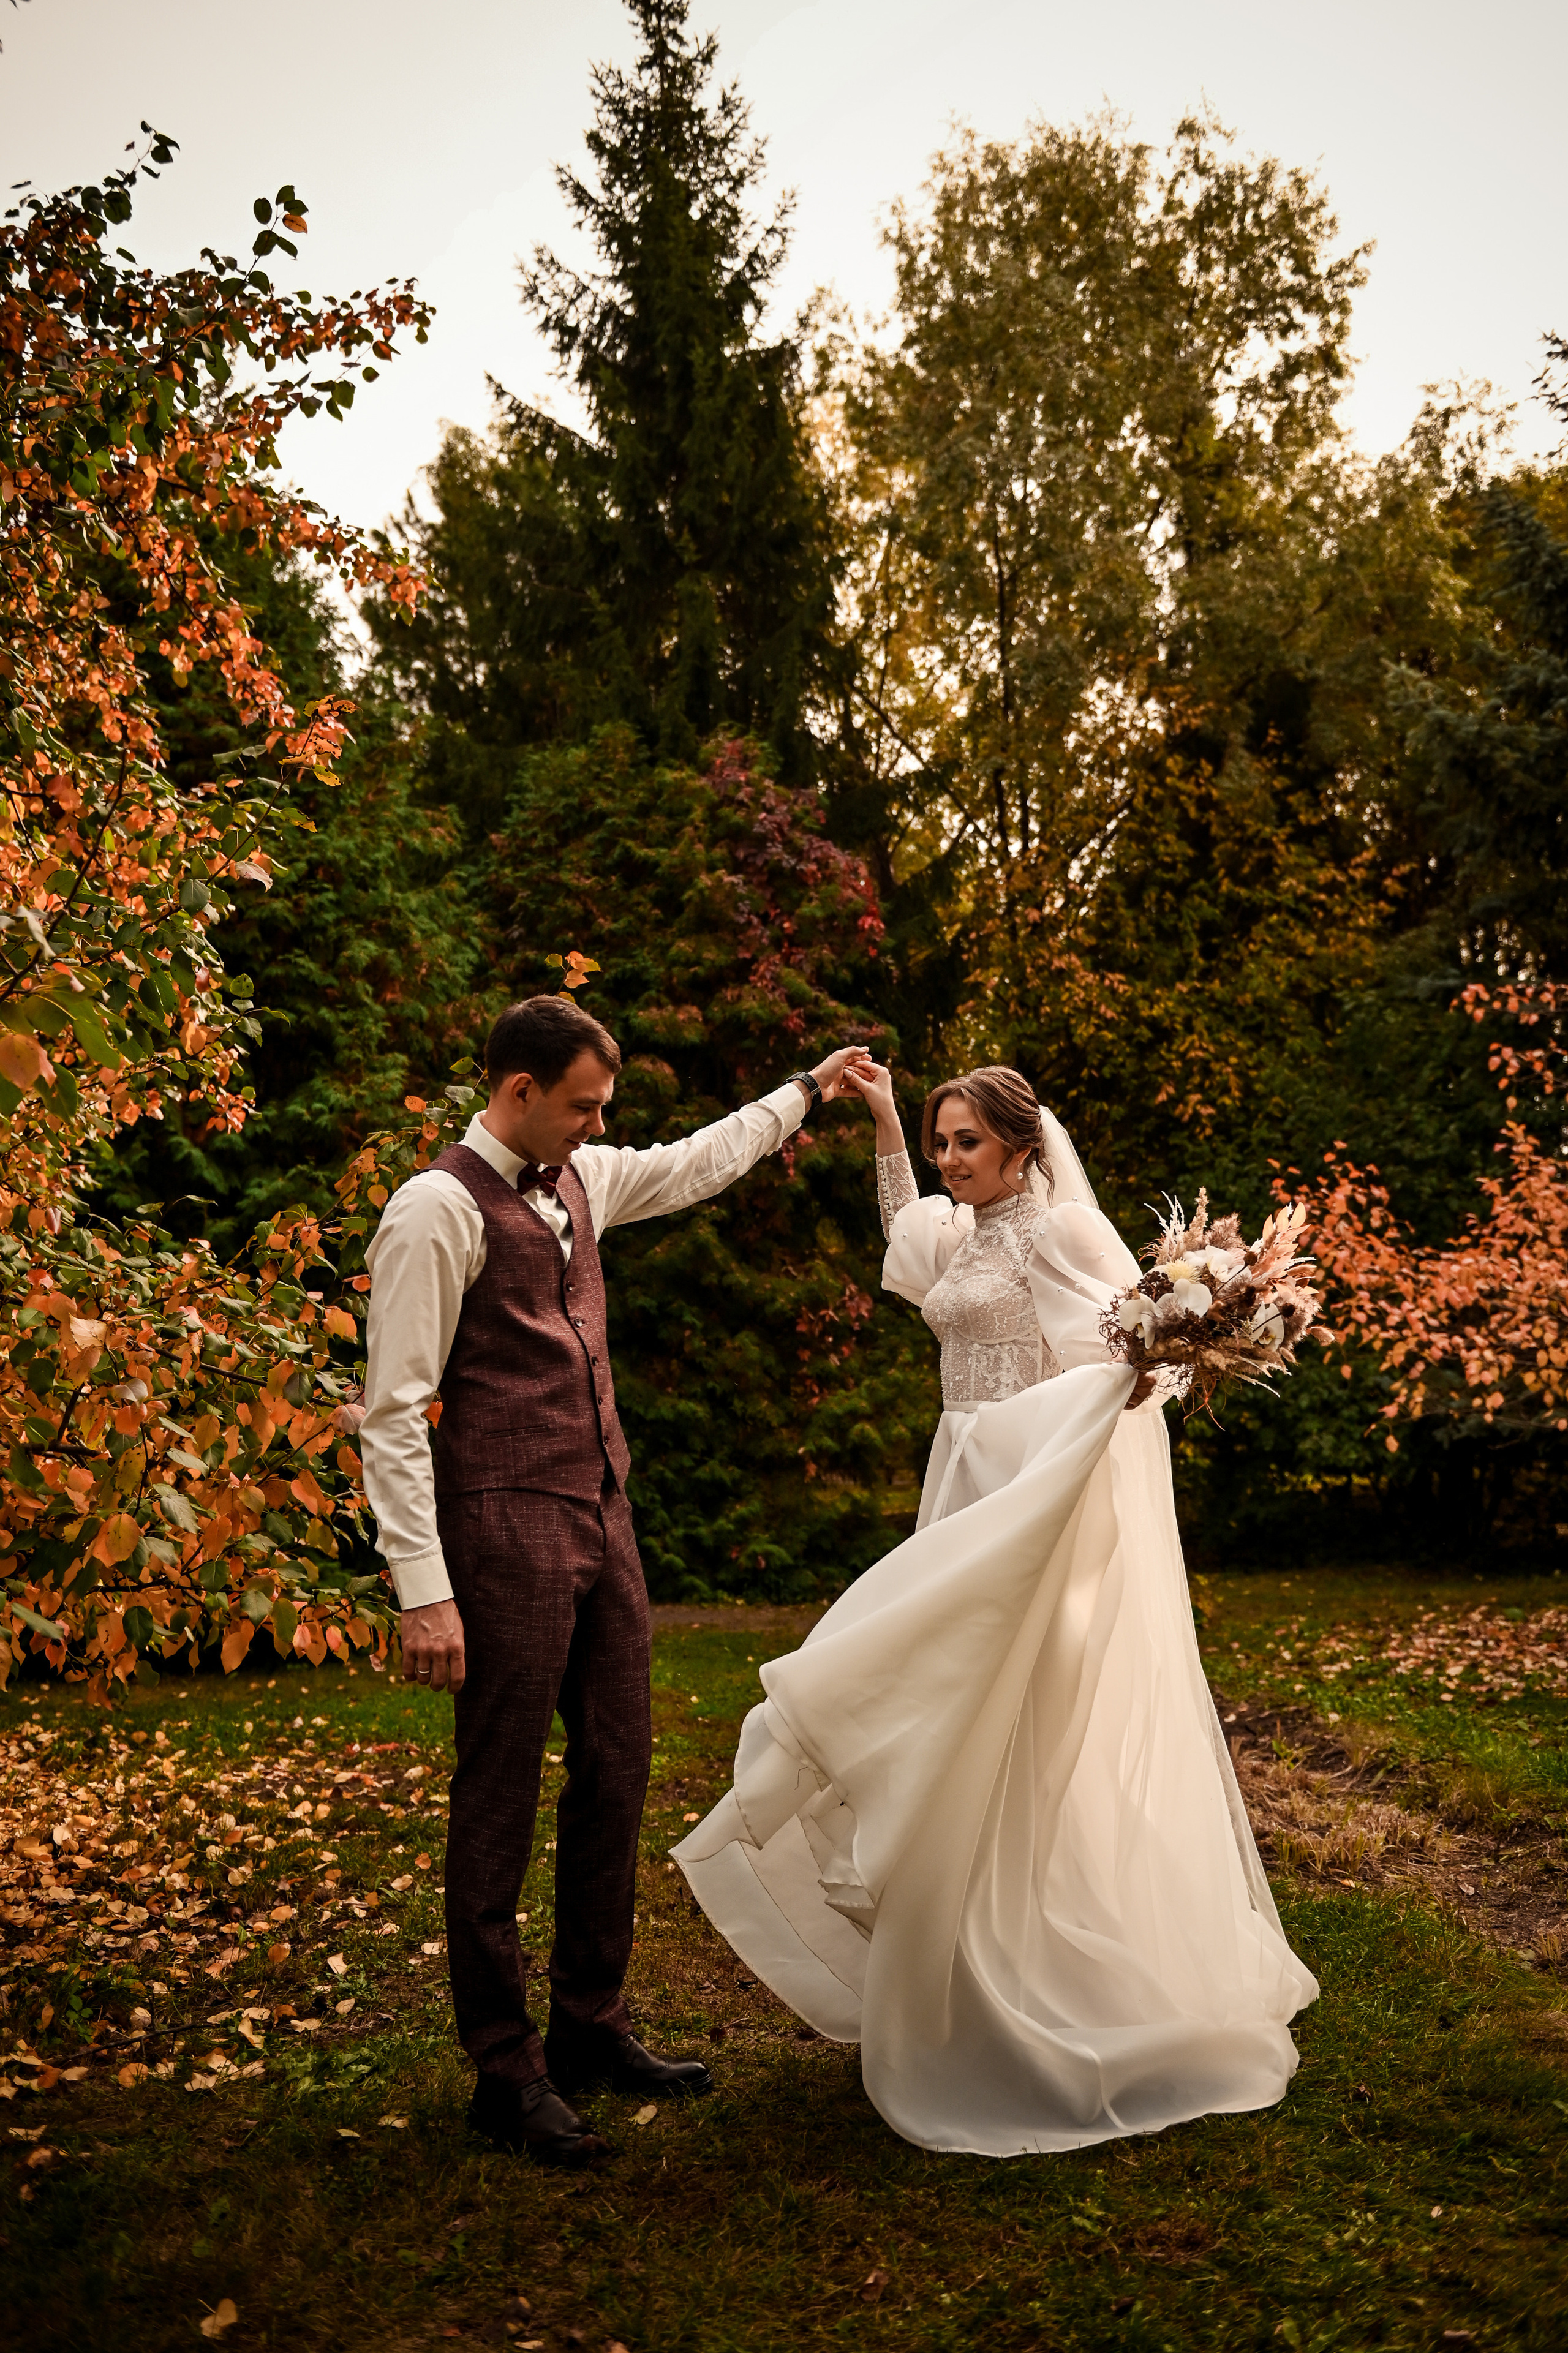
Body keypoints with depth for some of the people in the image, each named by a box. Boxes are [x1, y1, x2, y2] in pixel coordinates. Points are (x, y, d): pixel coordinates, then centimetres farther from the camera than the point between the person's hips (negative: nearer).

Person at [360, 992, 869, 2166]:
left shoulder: (583, 1179, 10)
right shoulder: (440, 1208, -13)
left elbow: (694, 1165, 32)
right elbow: (394, 1411, -16)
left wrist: (805, 1092, 40)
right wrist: (425, 1590, -19)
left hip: (604, 1515, 8)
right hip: (505, 1530, -8)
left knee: (619, 1775, 15)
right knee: (500, 1801, 2)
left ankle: (592, 2027, 31)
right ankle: (506, 2071, 18)